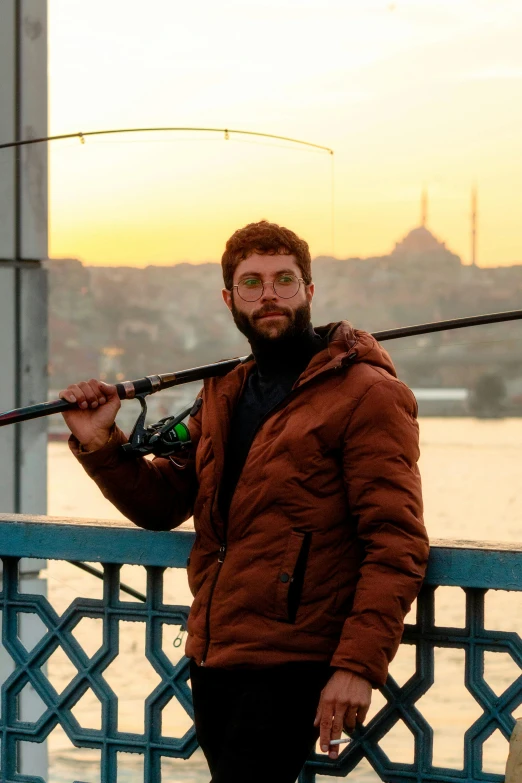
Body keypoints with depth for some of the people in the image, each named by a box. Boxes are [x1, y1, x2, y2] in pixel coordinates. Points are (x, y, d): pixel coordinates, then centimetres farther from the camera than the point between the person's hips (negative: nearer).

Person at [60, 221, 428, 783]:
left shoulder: (367, 393, -7)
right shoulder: (223, 395, 17)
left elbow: (396, 545, -14)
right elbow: (162, 503, 20)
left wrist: (358, 665, -22)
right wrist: (99, 443, 2)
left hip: (290, 668, -7)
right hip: (211, 657, 7)